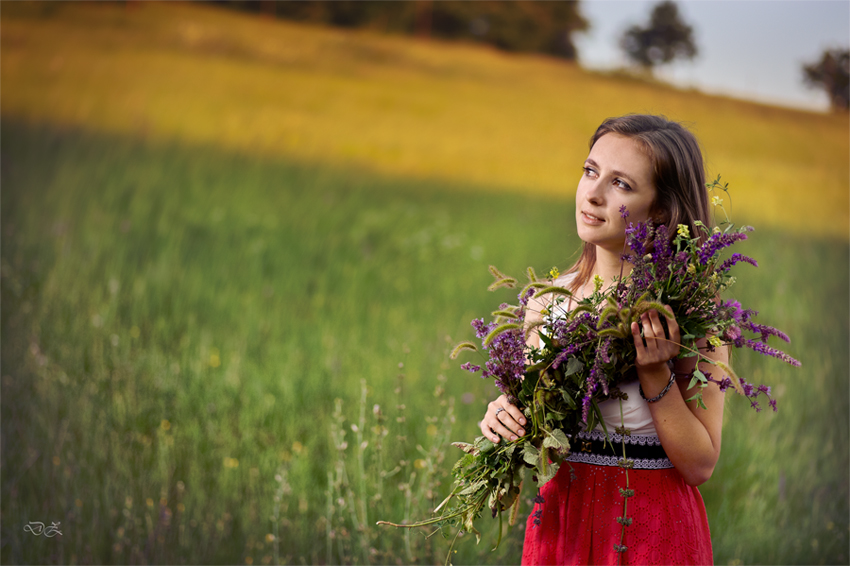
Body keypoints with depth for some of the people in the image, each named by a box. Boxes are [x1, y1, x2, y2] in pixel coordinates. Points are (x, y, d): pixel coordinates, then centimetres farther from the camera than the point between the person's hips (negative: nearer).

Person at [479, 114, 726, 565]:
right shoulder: (548, 300, -1)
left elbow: (700, 465, -12)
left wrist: (656, 375, -21)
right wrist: (504, 417, -9)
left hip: (652, 529, -4)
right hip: (561, 522, 4)